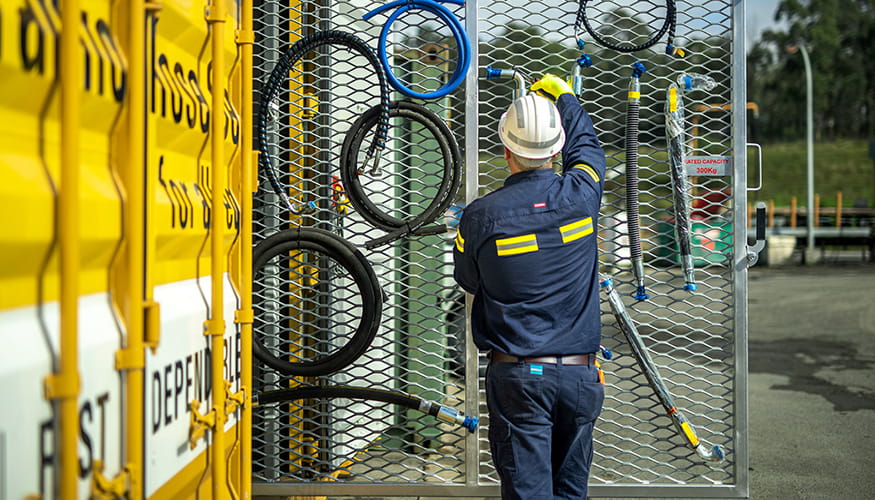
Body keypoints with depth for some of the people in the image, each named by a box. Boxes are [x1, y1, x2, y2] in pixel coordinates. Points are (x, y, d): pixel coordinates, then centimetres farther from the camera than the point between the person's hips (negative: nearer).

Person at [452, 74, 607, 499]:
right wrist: (563, 95, 35)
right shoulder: (579, 195, -5)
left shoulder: (481, 215, -11)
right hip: (579, 375, 3)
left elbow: (467, 280, 7)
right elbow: (586, 144, 18)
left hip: (517, 377, -2)